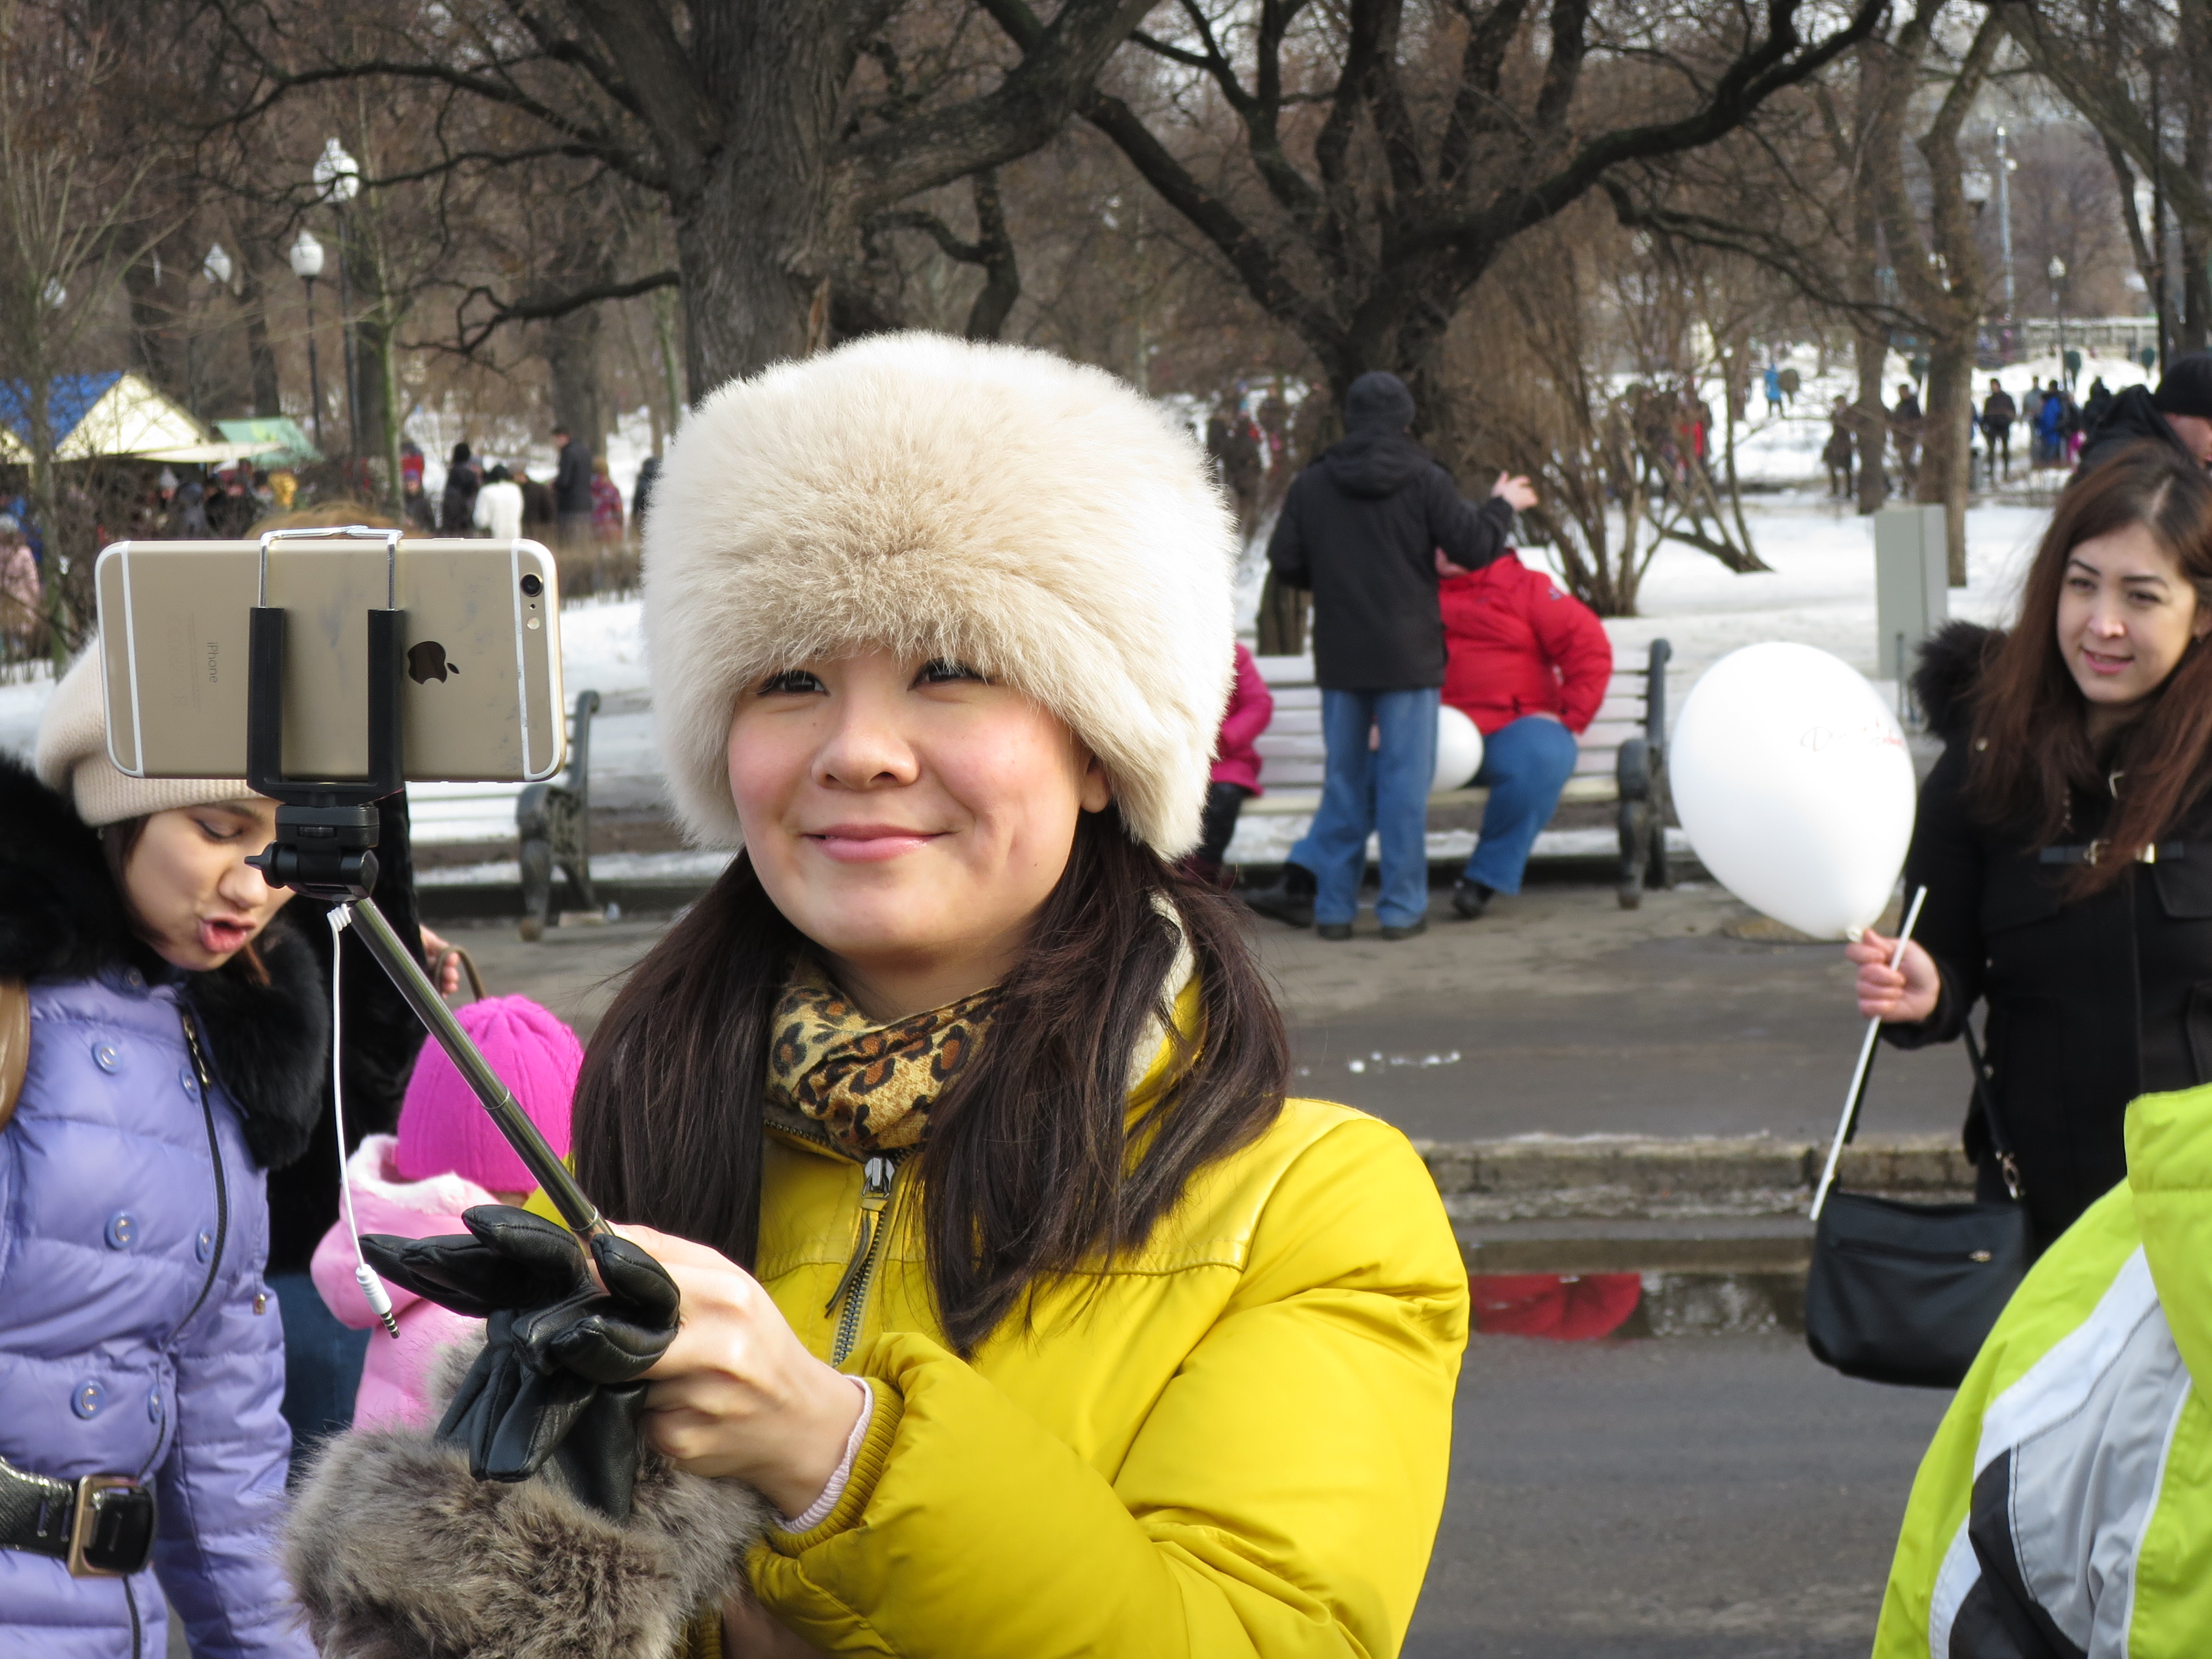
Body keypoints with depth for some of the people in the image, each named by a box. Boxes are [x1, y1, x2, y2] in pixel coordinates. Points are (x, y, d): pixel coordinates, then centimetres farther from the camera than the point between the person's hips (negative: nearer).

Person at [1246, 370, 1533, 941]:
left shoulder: (1311, 486, 1)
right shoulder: (1424, 481, -7)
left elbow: (1284, 563, 3)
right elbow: (1474, 548, -7)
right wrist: (1502, 505, 11)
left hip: (1340, 657, 3)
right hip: (1407, 656, -3)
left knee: (1345, 777, 11)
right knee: (1405, 778, 2)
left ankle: (1333, 905, 11)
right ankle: (1402, 908, 2)